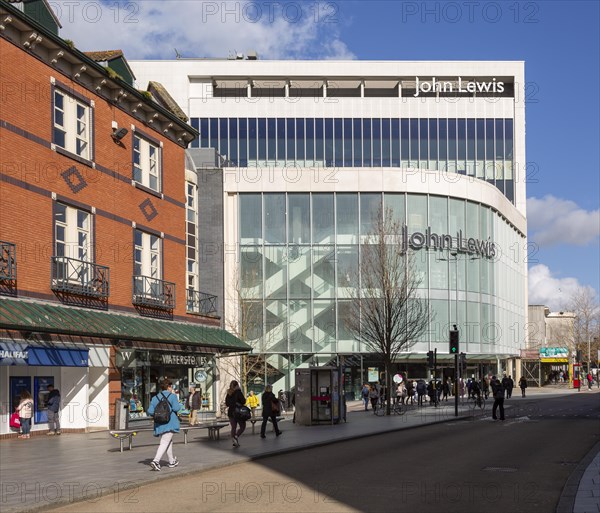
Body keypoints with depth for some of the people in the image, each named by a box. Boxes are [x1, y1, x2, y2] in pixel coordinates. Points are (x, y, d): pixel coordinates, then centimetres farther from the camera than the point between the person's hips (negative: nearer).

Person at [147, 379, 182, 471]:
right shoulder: (172, 396, -4)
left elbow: (150, 411, 1)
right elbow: (176, 408, -13)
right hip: (170, 423, -6)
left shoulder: (155, 398, 7)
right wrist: (179, 404, 8)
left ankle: (172, 461, 31)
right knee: (164, 443, -9)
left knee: (169, 442, 21)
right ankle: (156, 461, -25)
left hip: (159, 424, 6)